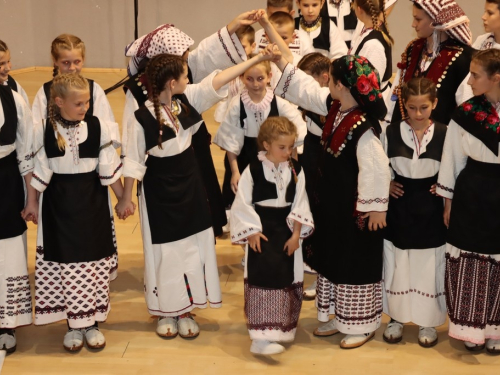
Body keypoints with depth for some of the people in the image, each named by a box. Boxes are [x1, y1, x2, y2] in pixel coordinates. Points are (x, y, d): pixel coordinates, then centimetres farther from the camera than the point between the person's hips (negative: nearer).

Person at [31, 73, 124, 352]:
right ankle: (74, 325, 19)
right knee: (65, 260, 5)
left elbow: (109, 169, 0)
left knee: (94, 260, 7)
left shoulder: (97, 127, -6)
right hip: (58, 204, 0)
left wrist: (123, 199, 3)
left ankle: (92, 322, 22)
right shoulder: (43, 131, -8)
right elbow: (38, 172, -1)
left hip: (93, 202, 1)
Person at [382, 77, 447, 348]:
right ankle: (396, 318, 26)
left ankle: (427, 322, 23)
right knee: (397, 265, 9)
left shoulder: (445, 134, -7)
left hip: (430, 211, -1)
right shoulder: (391, 133, -5)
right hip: (399, 209, 1)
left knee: (429, 267, 7)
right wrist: (385, 184, -7)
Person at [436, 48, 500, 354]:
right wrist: (449, 201, 5)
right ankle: (471, 327, 22)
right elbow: (452, 159, 3)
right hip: (471, 196, 1)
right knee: (469, 262, 8)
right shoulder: (466, 114, -4)